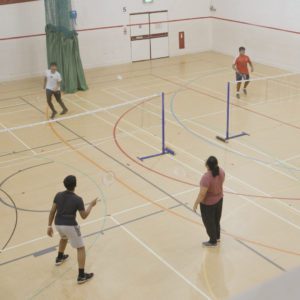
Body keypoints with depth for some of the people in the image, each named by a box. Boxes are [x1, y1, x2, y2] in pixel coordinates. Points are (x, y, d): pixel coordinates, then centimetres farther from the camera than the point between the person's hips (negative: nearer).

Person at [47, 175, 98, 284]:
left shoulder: (58, 195, -1)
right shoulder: (77, 199, -15)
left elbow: (52, 212, 2)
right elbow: (84, 216, -8)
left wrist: (49, 226, 10)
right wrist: (91, 205, 6)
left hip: (58, 224, 6)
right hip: (70, 226, -6)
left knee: (64, 238, 40)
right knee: (81, 248, 6)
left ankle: (59, 258, 59)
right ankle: (81, 275, 3)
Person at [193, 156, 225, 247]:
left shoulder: (206, 177, -37)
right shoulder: (221, 171, -16)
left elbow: (202, 194, -29)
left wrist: (196, 204, -14)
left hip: (208, 203, -7)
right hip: (219, 199, 7)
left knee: (209, 222, 18)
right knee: (217, 219, 29)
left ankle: (213, 241, 38)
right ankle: (217, 237, 50)